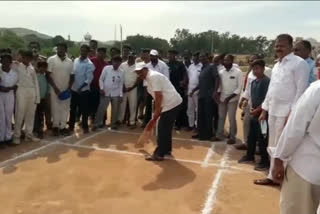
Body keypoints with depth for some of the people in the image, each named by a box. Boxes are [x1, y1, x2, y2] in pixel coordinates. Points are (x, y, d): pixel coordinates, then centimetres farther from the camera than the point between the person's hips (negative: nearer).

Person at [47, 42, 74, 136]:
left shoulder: (70, 61, 6)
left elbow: (72, 76, 8)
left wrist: (69, 88, -3)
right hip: (55, 89, -3)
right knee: (55, 108, 3)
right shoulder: (51, 60, -4)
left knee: (65, 109, 5)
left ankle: (63, 127, 14)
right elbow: (48, 75, -6)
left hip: (66, 90, 3)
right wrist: (55, 88, -12)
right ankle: (55, 126, 16)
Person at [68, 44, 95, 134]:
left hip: (84, 90, -4)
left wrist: (81, 87, -24)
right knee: (72, 109, 12)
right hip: (74, 89, 4)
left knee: (84, 110, 4)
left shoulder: (89, 64, -10)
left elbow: (89, 79, -15)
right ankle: (71, 126, 25)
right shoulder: (75, 60, 5)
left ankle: (85, 126, 19)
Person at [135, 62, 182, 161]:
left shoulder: (153, 76, -14)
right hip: (173, 102, 10)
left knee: (162, 129, -5)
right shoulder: (150, 78, 17)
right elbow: (158, 97, 19)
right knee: (166, 128, 19)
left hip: (171, 103, -10)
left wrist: (156, 114, -15)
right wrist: (157, 113, 17)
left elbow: (159, 96, -20)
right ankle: (166, 149, 31)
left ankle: (159, 154, 2)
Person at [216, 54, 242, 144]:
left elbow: (239, 87, -9)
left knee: (231, 118, -1)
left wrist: (229, 97, -15)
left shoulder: (238, 72, -8)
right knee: (221, 117, 9)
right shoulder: (221, 72, 5)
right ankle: (219, 135, 19)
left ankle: (232, 137, 11)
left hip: (232, 99, -4)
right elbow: (219, 85, 9)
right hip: (222, 98, 4)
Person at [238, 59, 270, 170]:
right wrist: (251, 108, 2)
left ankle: (264, 161, 10)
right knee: (251, 136, 16)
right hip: (254, 113, 8)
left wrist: (257, 110, -14)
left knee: (262, 138, -1)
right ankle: (250, 155, 31)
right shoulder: (253, 82, 11)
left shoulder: (266, 81, -13)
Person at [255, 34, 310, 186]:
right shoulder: (277, 65, 15)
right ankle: (273, 176, 25)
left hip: (286, 112, -8)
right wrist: (264, 109, 16)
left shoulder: (299, 63, -9)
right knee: (273, 146, 14)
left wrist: (292, 113, -18)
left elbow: (301, 90, -14)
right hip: (273, 111, 8)